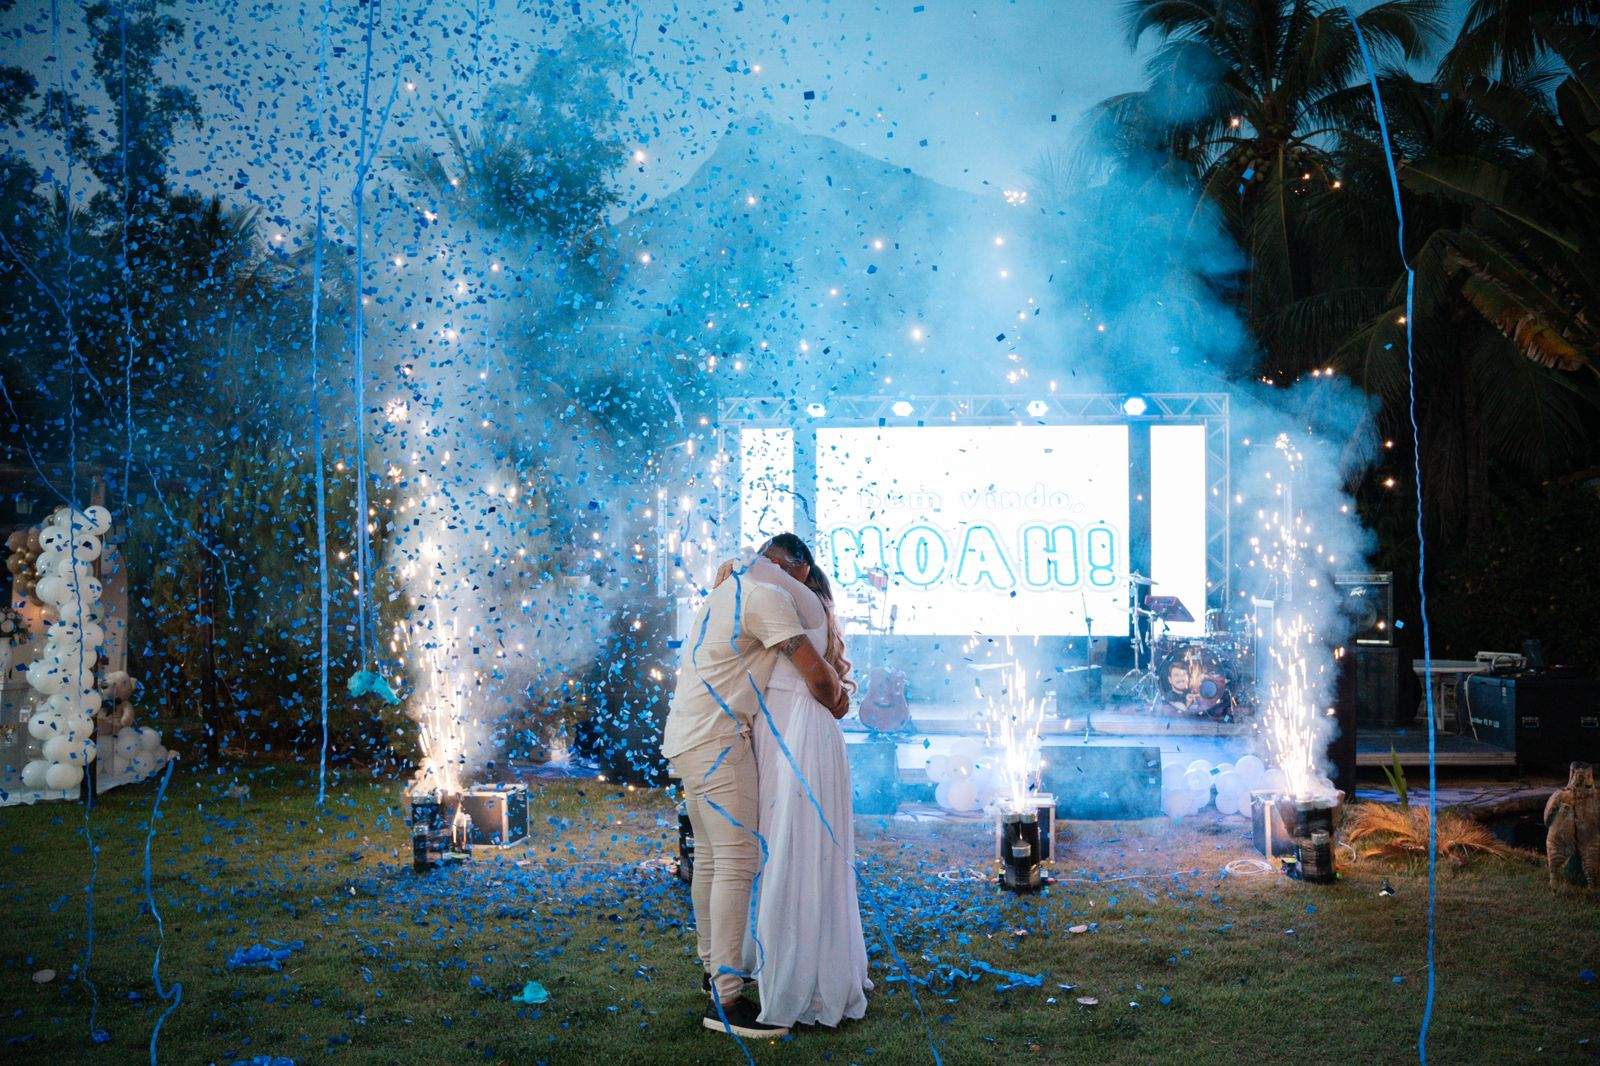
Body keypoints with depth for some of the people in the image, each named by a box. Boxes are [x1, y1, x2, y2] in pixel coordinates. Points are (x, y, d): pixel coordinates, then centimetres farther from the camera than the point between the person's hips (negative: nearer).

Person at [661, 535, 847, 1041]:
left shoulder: (727, 593, 22)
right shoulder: (767, 597, -10)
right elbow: (817, 674, -16)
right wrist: (835, 701, 6)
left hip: (688, 739, 10)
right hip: (716, 740, -10)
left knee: (711, 856, 17)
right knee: (739, 859, -12)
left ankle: (714, 967, 27)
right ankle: (725, 1001, -15)